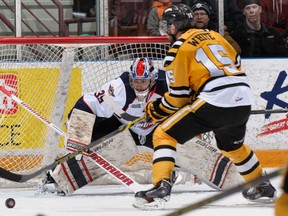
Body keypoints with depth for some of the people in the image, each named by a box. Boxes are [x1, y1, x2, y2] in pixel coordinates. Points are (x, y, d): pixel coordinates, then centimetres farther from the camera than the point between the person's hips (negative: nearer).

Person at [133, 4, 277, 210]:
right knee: (232, 144, 36)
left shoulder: (179, 48, 2)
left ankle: (161, 187, -17)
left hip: (215, 102, -7)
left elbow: (178, 96, -1)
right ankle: (263, 187, 48)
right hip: (243, 100, 7)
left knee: (164, 135, 0)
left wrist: (155, 110, 15)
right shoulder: (213, 35, 22)